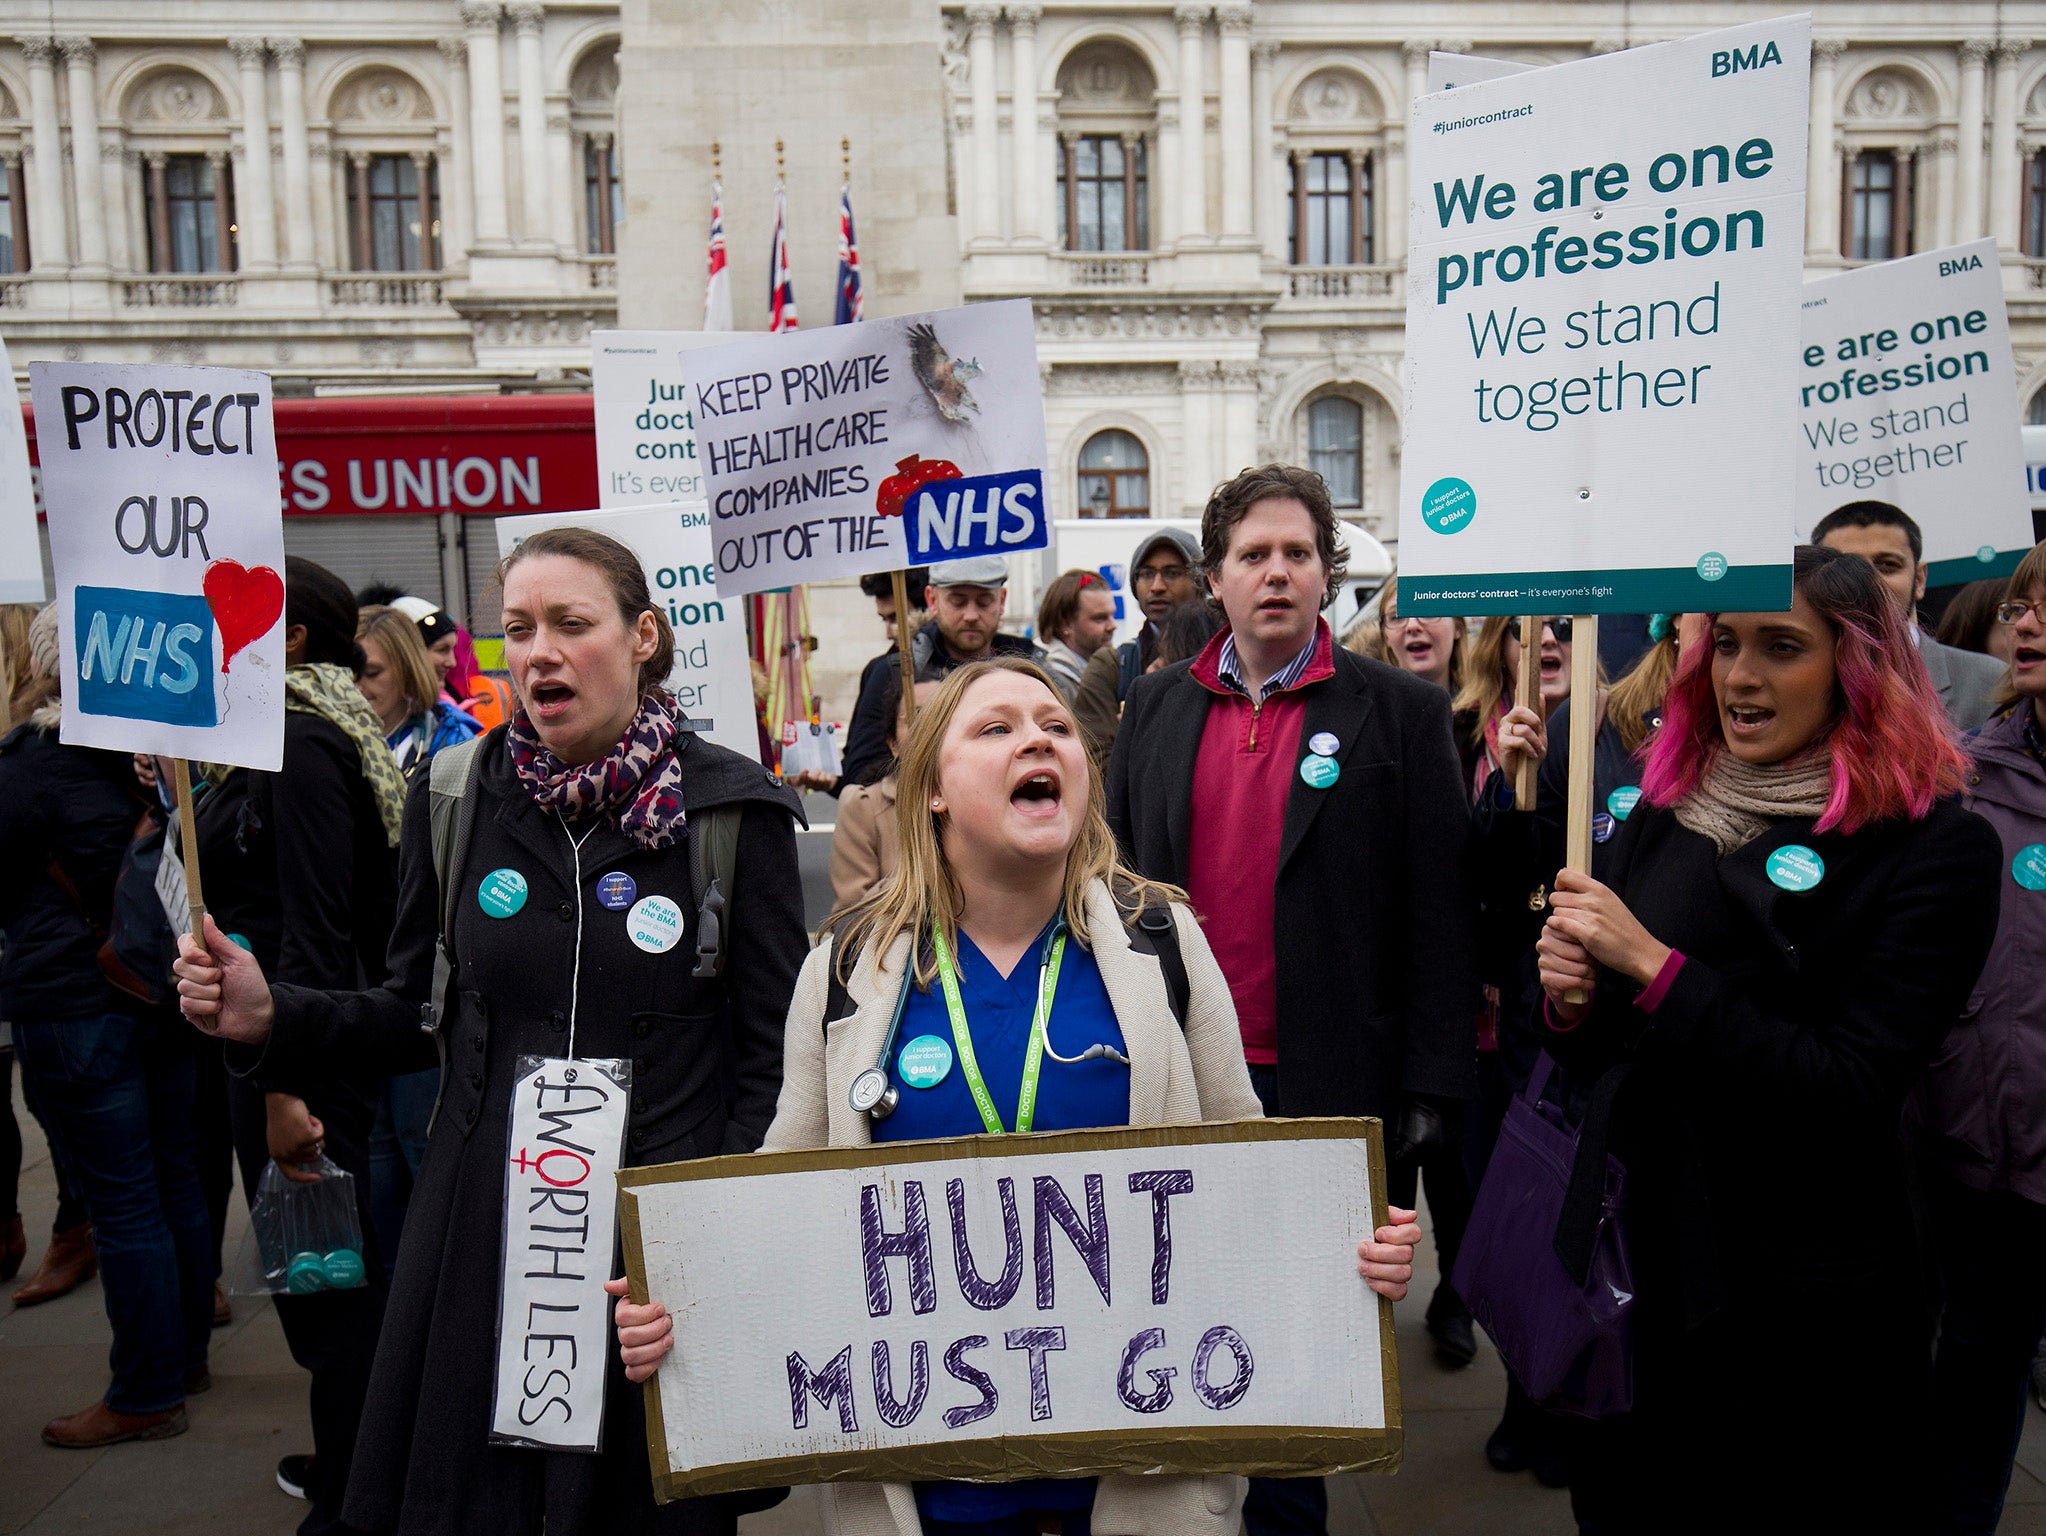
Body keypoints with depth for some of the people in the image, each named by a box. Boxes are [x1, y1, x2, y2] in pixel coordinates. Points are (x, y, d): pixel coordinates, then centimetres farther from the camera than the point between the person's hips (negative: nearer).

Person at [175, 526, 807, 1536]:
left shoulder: (732, 810, -8)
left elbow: (773, 1055, -5)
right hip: (483, 1225, 3)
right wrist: (276, 1017, -8)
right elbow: (419, 1017, 9)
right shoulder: (457, 797, 1)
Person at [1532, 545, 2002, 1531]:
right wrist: (1570, 1003, -12)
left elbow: (1854, 1089, -21)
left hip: (1818, 1305, -4)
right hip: (1636, 1268, 5)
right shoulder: (1661, 814, 3)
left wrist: (1653, 965, -23)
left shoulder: (1936, 845, -12)